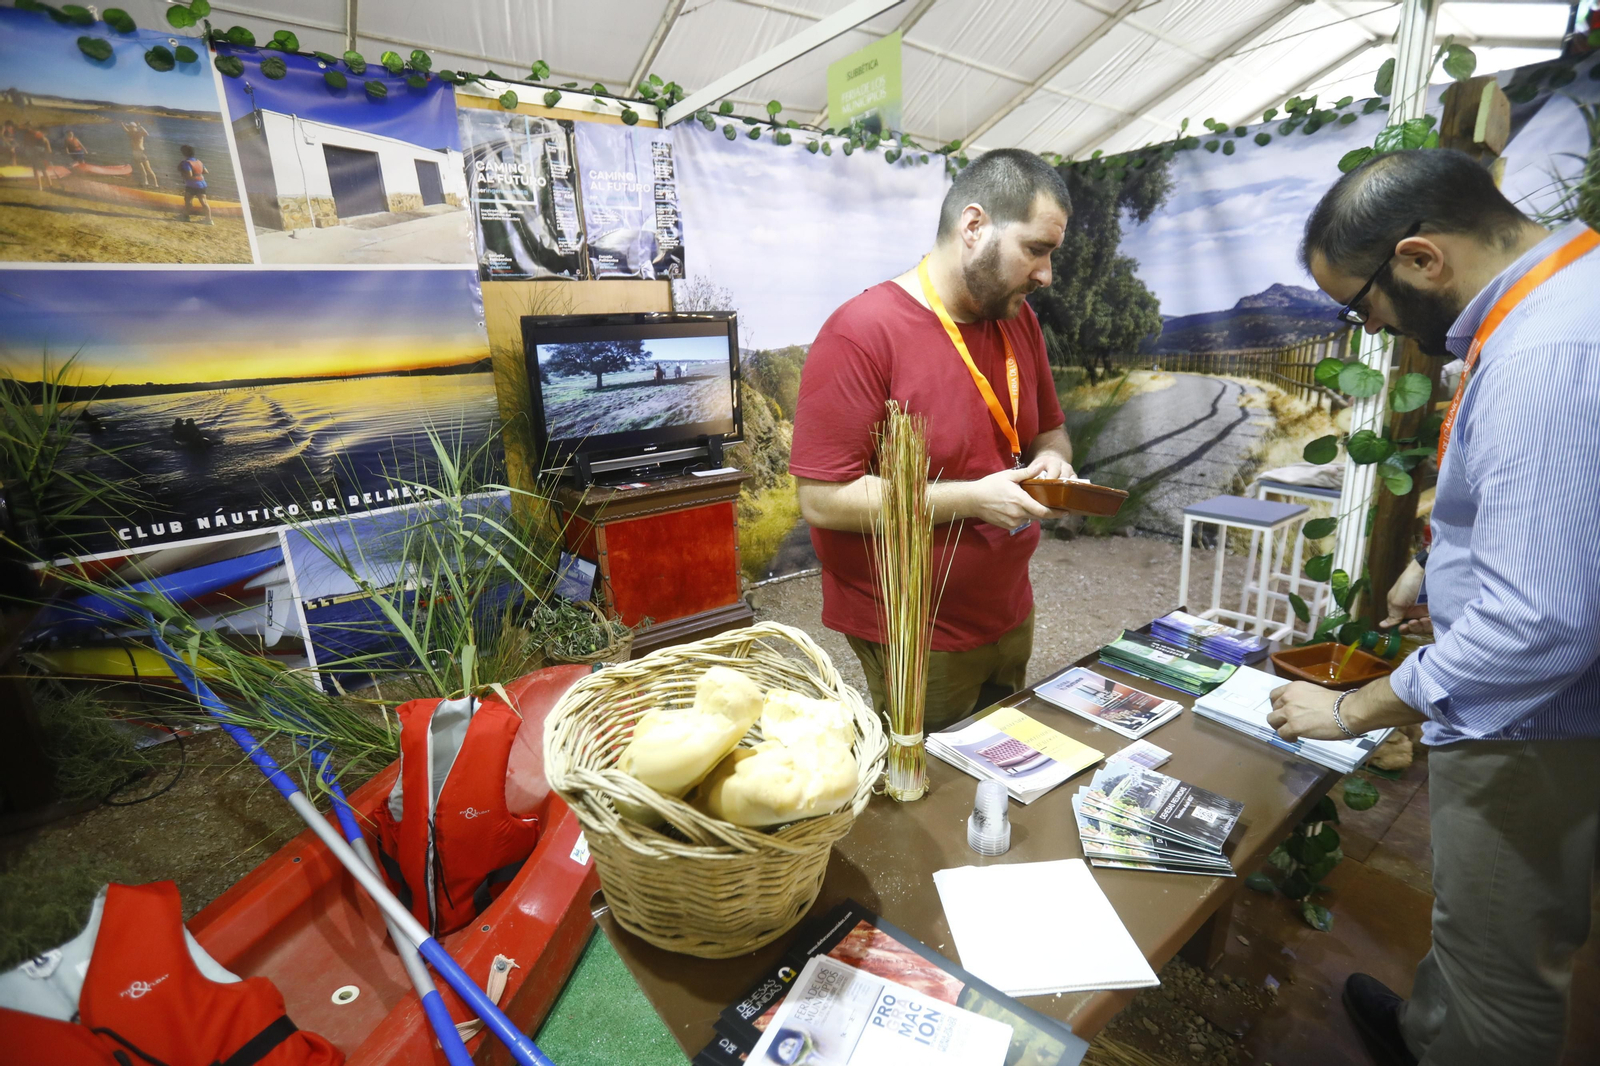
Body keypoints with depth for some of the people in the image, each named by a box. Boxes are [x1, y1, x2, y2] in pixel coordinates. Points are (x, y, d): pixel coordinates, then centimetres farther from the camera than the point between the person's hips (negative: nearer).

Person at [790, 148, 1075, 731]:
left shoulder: (1019, 319, 5)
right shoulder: (862, 333, -20)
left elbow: (1049, 430, 18)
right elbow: (822, 500, -23)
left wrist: (1050, 459, -6)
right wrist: (971, 498, -24)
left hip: (1010, 617, 8)